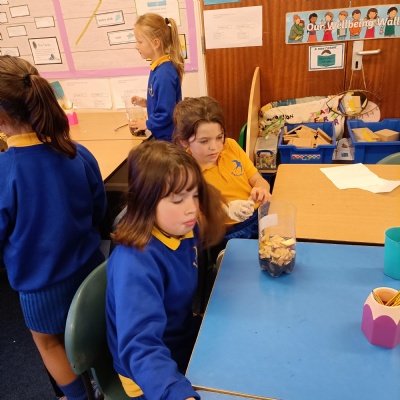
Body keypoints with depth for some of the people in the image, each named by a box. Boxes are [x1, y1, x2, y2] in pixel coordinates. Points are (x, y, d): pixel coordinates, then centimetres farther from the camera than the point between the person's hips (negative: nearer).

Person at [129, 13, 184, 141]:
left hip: (167, 138, -9)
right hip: (160, 136, 9)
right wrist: (147, 103, 4)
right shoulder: (159, 68, 4)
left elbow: (166, 114, -24)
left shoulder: (164, 73, -24)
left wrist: (147, 124, -11)